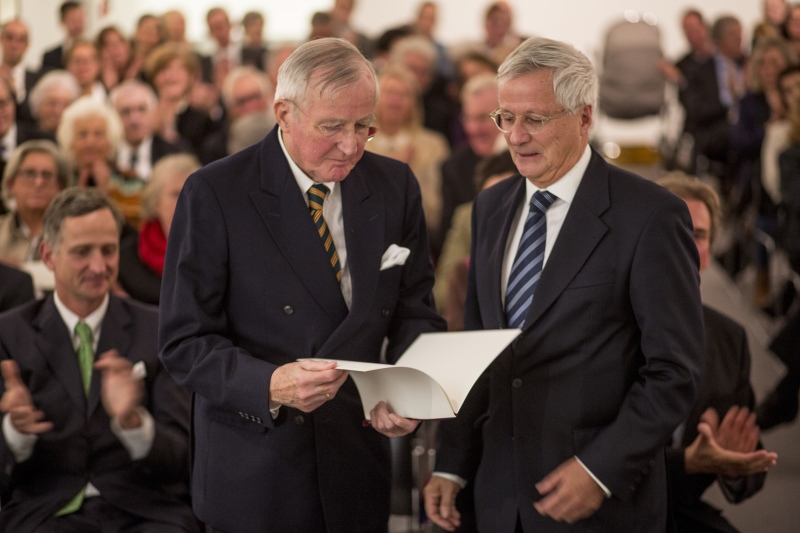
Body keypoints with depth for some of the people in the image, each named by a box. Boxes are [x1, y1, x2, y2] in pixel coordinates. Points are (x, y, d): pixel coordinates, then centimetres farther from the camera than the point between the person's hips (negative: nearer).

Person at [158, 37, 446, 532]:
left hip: (358, 466, 4)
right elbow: (185, 342, -12)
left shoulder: (395, 186, 2)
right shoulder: (215, 193, -11)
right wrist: (270, 385, -29)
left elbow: (415, 311, 7)